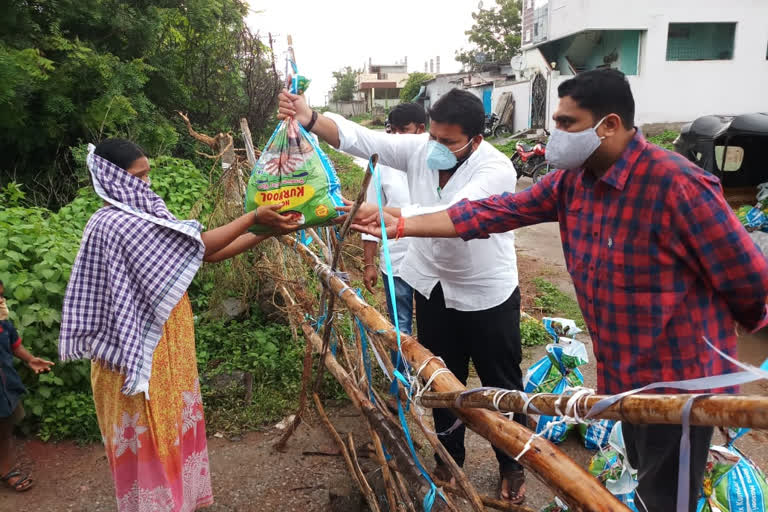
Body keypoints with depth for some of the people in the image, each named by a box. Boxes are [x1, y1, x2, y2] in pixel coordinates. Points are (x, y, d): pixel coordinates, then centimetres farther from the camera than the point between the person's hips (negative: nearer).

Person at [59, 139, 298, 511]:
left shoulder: (145, 216, 8)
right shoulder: (115, 224, -21)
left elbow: (207, 253, 4)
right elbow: (198, 245, -21)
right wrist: (253, 217, -19)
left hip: (166, 343, 9)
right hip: (140, 349, -9)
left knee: (173, 422, 20)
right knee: (151, 433, 6)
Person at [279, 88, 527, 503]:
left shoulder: (496, 169, -26)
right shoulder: (418, 150, -10)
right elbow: (361, 139, -17)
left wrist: (386, 214, -53)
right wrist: (309, 119, -34)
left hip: (488, 295, -4)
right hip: (433, 288, 5)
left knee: (501, 384, 12)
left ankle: (512, 466, 37)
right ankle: (449, 458, 43)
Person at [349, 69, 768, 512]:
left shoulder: (676, 184, -26)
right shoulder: (572, 180, -3)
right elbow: (498, 211, -4)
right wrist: (401, 225, -8)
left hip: (677, 379, -7)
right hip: (623, 375, 7)